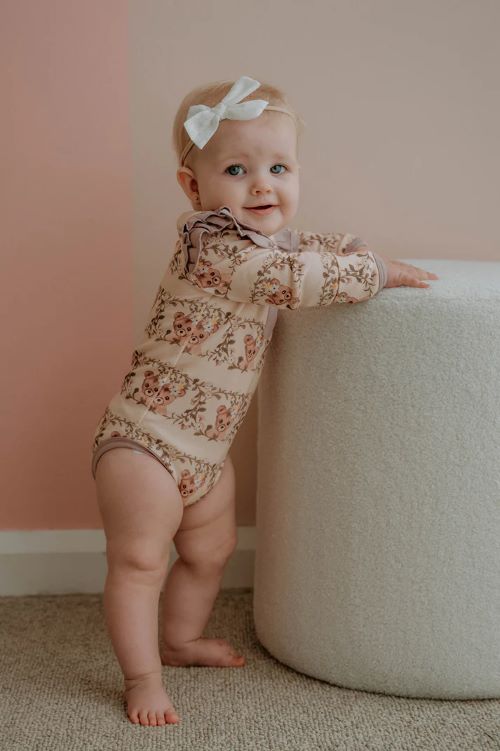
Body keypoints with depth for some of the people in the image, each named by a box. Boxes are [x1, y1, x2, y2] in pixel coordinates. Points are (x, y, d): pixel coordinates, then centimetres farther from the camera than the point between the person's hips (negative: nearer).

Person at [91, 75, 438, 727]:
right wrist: (378, 273, -18)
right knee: (140, 561, 2)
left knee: (210, 552, 22)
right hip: (147, 439, -9)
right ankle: (143, 676, 17)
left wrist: (351, 247, 7)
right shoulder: (214, 243, -24)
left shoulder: (266, 239, 7)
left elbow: (304, 247, 27)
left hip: (207, 448, 10)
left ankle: (181, 640, 43)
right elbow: (294, 278, -31)